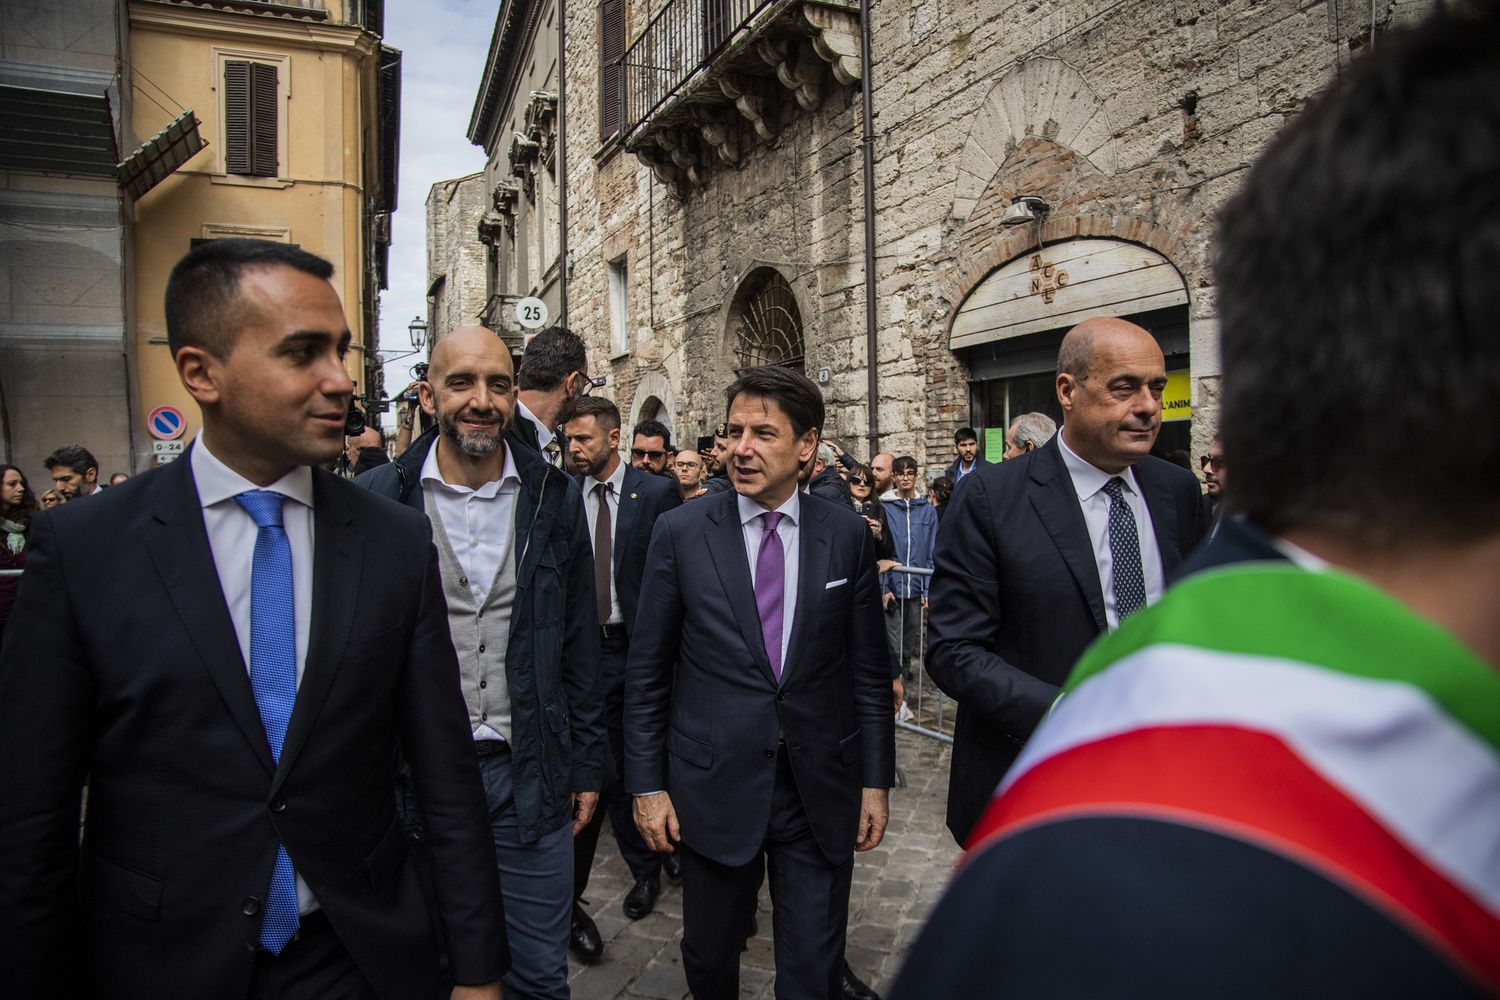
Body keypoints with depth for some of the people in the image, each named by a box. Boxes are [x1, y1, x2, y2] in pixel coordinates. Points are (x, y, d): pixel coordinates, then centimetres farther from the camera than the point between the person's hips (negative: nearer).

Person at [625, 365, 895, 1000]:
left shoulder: (847, 535, -2)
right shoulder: (680, 532, -5)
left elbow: (869, 667, 4)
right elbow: (647, 670, 0)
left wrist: (875, 779, 4)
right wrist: (646, 783, -1)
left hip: (822, 791, 1)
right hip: (713, 785, 0)